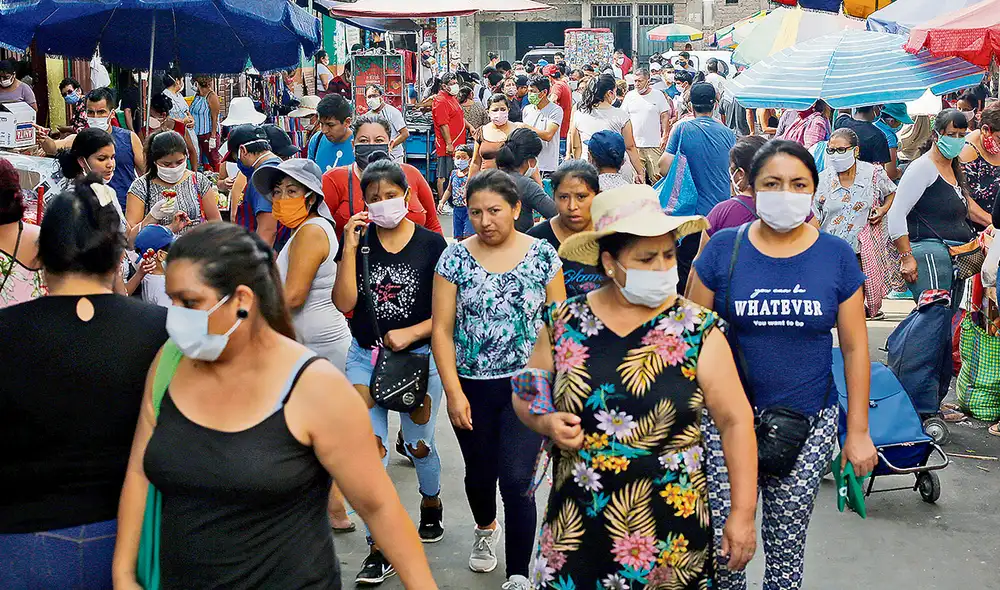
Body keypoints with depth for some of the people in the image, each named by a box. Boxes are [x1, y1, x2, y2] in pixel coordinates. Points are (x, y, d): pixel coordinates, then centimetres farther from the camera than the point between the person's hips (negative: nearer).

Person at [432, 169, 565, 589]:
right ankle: (485, 528, 51)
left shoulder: (543, 255, -3)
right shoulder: (455, 258, -3)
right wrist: (454, 392, -9)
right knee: (479, 472, 19)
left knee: (517, 481, -8)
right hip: (471, 386, 2)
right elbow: (442, 329, -3)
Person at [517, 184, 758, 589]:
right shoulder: (563, 323, -1)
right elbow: (526, 395, 10)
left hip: (670, 526, -1)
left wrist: (743, 513, -6)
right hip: (576, 521, 2)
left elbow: (735, 422, -4)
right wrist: (546, 422, -11)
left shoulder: (698, 331, -7)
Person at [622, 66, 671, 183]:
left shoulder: (658, 95, 4)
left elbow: (665, 116, 5)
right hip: (634, 144, 2)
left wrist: (665, 136, -3)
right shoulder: (630, 96, 9)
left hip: (654, 144, -2)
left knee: (656, 176, -4)